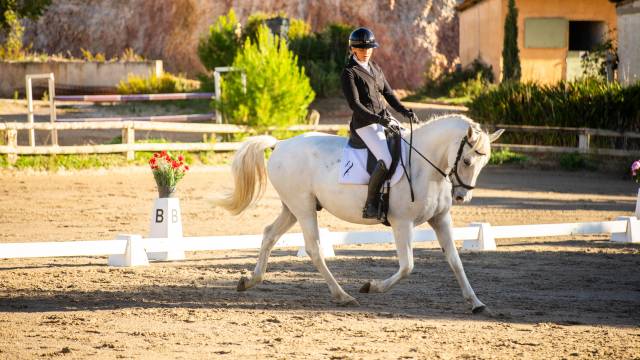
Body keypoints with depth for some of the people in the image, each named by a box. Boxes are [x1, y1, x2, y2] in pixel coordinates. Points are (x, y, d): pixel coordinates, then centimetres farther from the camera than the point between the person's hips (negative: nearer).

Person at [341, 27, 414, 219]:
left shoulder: (375, 68, 17)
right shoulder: (350, 72, -6)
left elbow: (388, 93, 19)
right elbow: (354, 104, -15)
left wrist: (404, 110, 2)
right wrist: (378, 119, -23)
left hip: (385, 120, 8)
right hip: (364, 124, -8)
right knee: (386, 160, -28)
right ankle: (370, 205, -21)